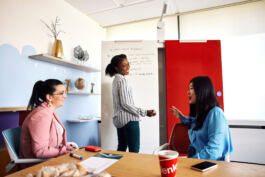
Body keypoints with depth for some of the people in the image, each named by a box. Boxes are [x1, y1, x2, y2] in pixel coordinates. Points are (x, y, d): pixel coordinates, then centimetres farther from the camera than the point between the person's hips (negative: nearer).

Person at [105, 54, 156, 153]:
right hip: (129, 120, -10)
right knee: (134, 150, -4)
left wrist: (136, 113, 22)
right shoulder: (122, 80, -13)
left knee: (121, 148, 15)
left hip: (119, 119, 10)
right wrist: (144, 112, -17)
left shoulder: (116, 80, 14)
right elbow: (125, 103, -19)